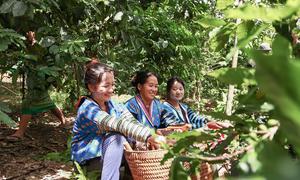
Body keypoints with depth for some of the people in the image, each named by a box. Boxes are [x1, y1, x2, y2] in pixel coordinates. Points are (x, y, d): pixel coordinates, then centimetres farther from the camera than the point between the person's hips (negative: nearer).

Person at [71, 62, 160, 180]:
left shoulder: (112, 105, -1)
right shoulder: (88, 108, -24)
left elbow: (129, 120, -16)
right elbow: (116, 124, -38)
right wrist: (146, 136, -47)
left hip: (104, 148, 7)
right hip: (86, 154, -7)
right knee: (116, 137, -31)